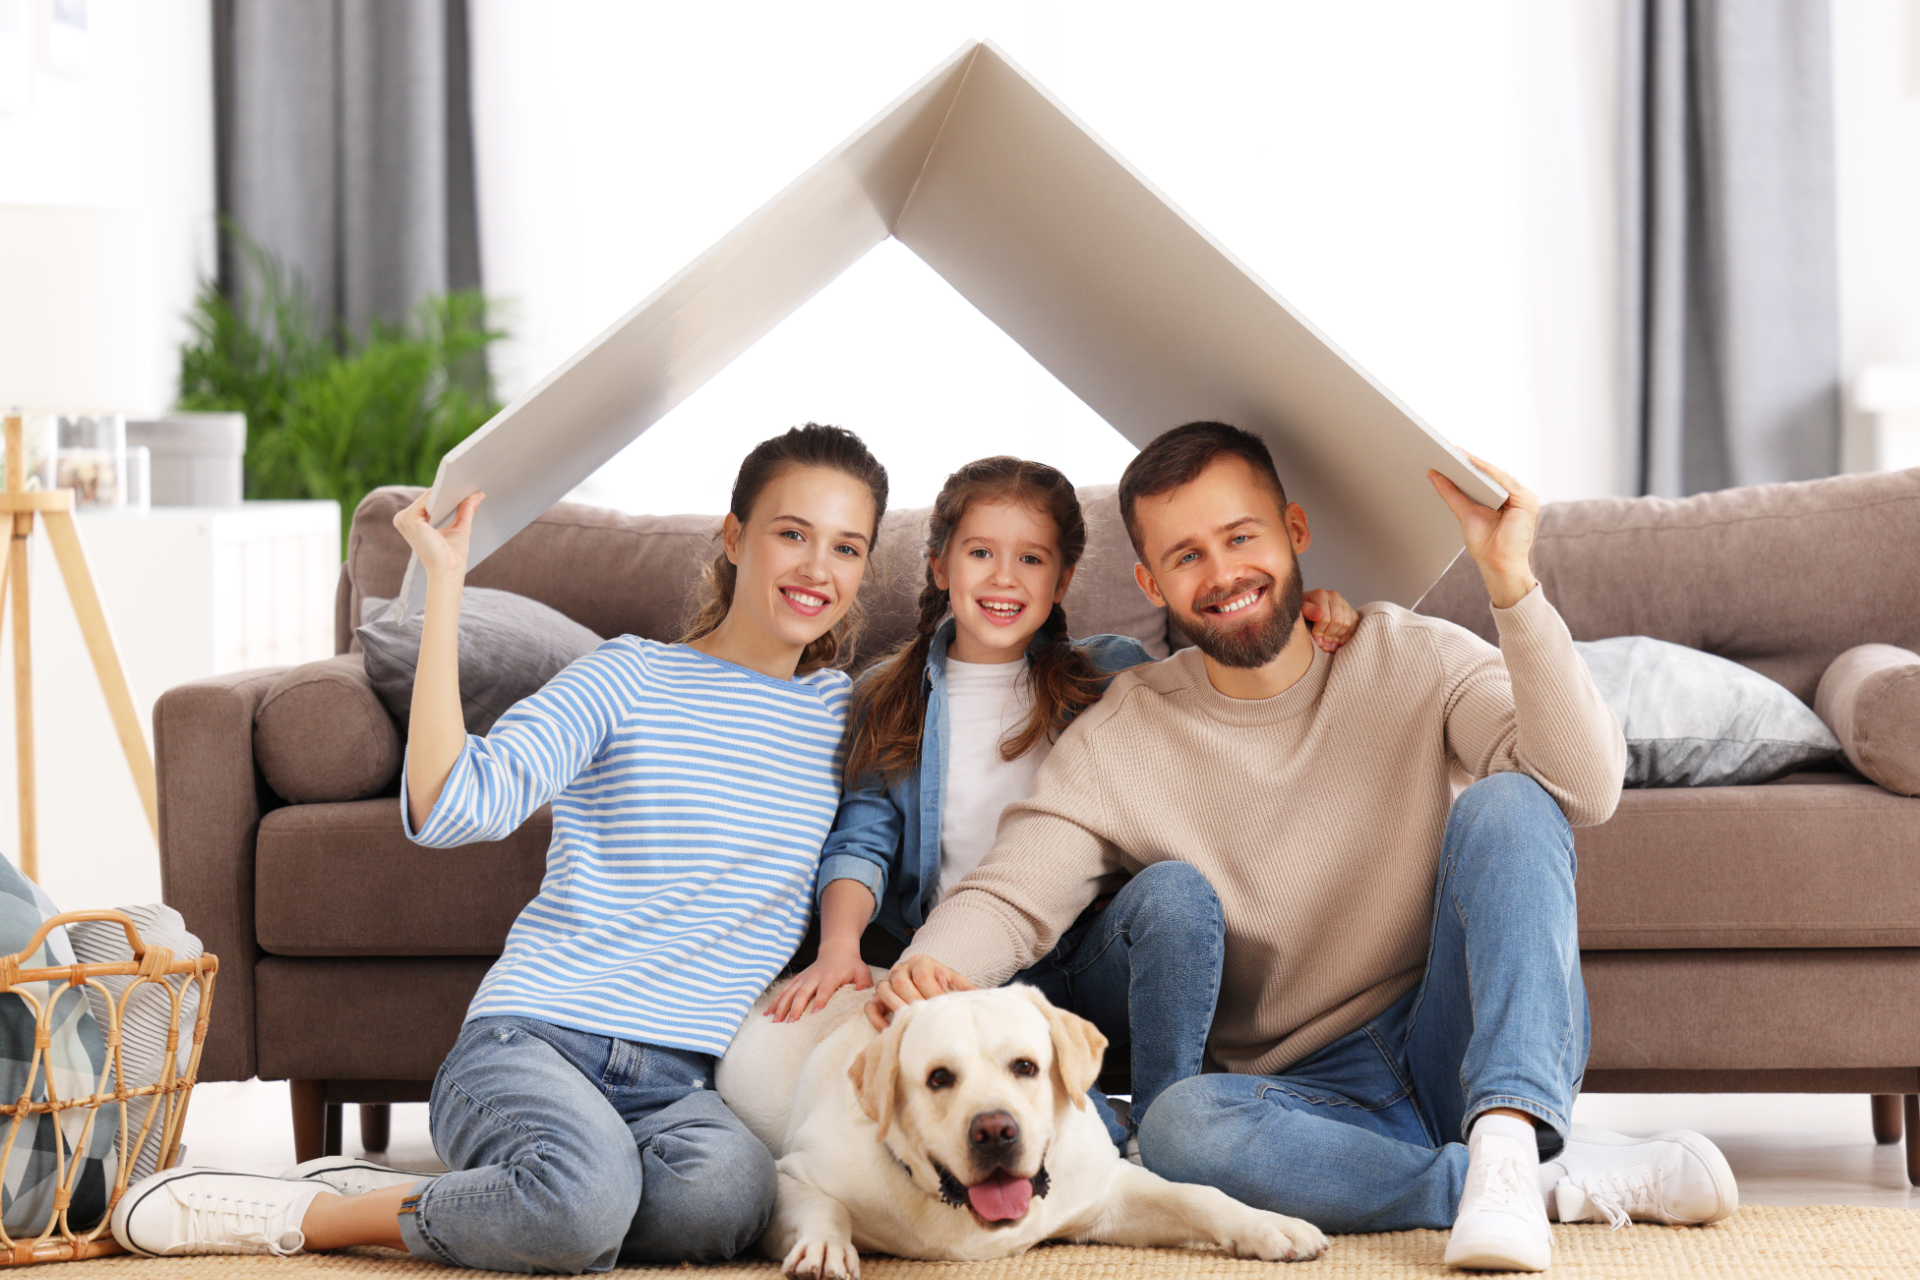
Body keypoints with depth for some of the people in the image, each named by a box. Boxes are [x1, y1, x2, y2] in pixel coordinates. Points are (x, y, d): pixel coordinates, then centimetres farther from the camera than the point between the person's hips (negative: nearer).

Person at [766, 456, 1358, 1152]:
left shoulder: (1112, 673, 10)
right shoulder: (889, 699, 12)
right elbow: (861, 839, 5)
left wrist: (1306, 630, -12)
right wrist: (839, 945, -15)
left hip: (1099, 964, 1)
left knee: (1176, 888, -32)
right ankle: (1118, 1148, -28)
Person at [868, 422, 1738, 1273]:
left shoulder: (1414, 660, -1)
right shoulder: (1119, 742, 3)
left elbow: (1585, 789, -17)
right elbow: (1010, 896, -7)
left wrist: (1510, 581, -28)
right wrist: (928, 968, -31)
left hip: (1479, 1052, 0)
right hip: (1317, 1095, 1)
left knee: (1507, 802, -23)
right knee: (1179, 1125, -34)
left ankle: (1506, 1144, -35)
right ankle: (1565, 1178, -25)